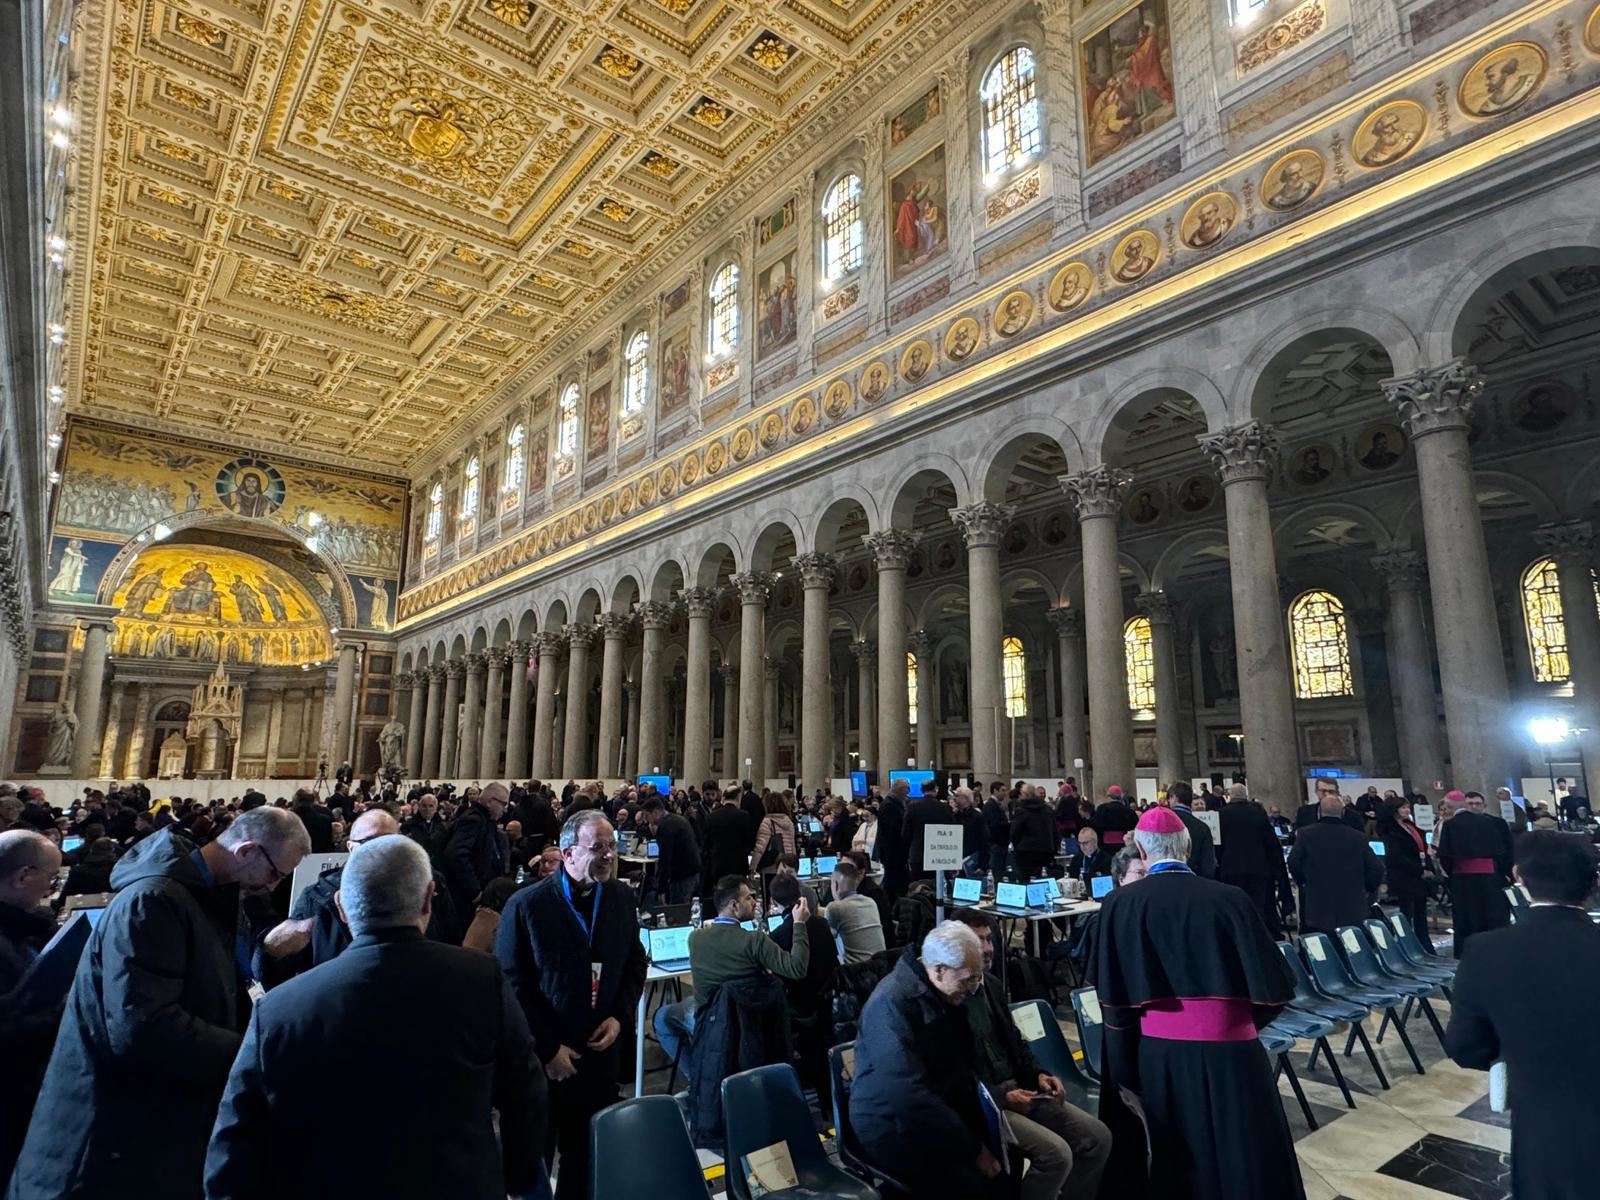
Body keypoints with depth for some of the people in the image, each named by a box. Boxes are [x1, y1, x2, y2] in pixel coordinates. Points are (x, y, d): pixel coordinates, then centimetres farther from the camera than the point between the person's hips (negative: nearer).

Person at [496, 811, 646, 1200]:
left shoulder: (622, 897, -1)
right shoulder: (526, 905, -16)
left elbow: (635, 963, 9)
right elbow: (511, 985, -12)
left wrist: (620, 1016, -5)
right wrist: (547, 1048, -12)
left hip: (600, 1050, 4)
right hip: (541, 1056, -3)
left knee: (588, 1154, 15)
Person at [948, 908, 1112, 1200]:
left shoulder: (991, 984, 10)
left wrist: (1038, 1075, 3)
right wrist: (1001, 1096, -21)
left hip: (1017, 1087, 9)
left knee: (1098, 1137, 0)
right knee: (1056, 1153, -24)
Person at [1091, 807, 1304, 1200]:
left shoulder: (1121, 902, -8)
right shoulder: (1230, 898, -6)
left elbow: (1114, 995, -7)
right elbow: (1271, 984, -1)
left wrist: (1125, 1070, 6)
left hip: (1158, 1051, 0)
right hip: (1228, 1047, 0)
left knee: (1170, 1163, 18)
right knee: (1244, 1161, 14)